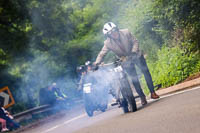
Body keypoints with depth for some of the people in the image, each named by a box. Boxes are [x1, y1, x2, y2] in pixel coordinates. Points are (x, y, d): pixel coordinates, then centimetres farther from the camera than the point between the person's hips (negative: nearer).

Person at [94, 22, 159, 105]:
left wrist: (134, 51, -27)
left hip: (136, 56, 0)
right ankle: (142, 97, 9)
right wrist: (96, 63, -30)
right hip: (125, 60, 0)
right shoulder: (108, 43, -17)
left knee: (146, 71, -7)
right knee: (134, 79, -3)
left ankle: (152, 92, 0)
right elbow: (102, 54, -14)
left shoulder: (126, 33, -18)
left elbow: (135, 42, -11)